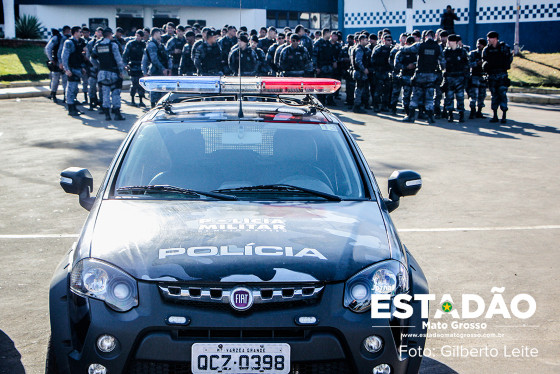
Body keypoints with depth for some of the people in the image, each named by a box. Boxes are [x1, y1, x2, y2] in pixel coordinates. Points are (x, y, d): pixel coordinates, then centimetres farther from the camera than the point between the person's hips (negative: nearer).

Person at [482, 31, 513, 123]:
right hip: (491, 75, 3)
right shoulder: (486, 49, 8)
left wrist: (505, 65, -9)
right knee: (494, 95, 6)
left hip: (502, 74, -3)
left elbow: (510, 58, 5)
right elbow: (484, 60, 12)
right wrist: (485, 65, -10)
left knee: (502, 94, -7)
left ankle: (504, 116, -4)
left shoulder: (504, 47, 0)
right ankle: (495, 116, 11)